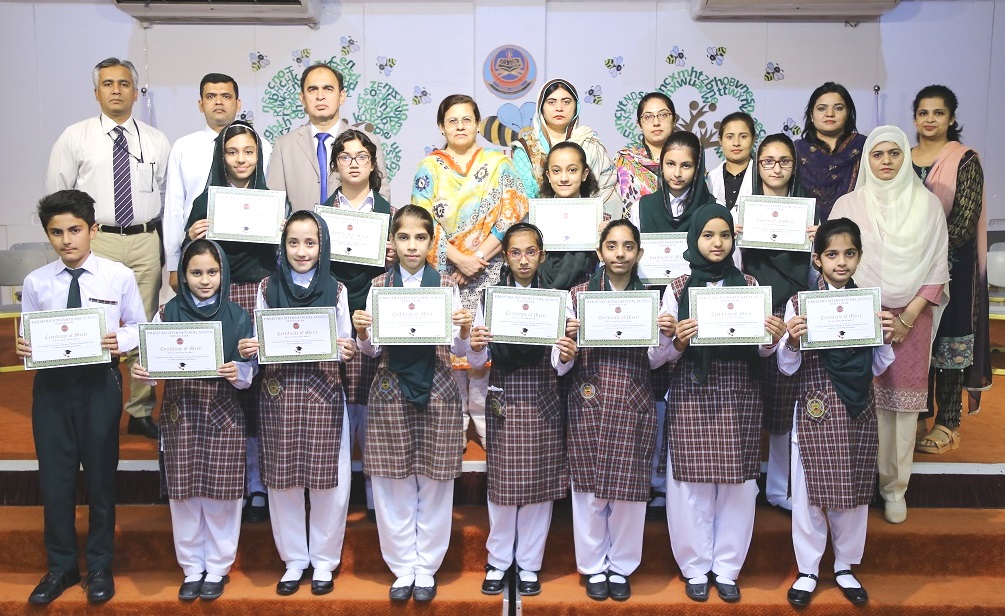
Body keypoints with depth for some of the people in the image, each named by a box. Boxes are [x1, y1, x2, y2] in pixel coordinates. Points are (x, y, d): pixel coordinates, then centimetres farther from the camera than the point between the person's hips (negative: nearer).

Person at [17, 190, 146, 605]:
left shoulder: (119, 277, -6)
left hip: (100, 384, -2)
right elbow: (28, 337, 5)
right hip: (50, 384, 2)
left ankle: (99, 566, 28)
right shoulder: (35, 283, 0)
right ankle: (61, 566, 29)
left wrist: (120, 341, -18)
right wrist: (23, 348, -16)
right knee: (54, 478, 9)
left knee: (100, 476, 10)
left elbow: (139, 326, 2)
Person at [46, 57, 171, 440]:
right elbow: (56, 194, 6)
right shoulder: (75, 138, 4)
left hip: (146, 242, 2)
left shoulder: (156, 141, 9)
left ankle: (141, 412, 17)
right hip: (97, 241, -2)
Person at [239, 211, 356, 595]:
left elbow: (343, 346, 5)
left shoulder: (336, 290, 3)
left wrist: (347, 350, -16)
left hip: (323, 393, -1)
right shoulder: (267, 288, 5)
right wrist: (248, 350, -13)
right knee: (283, 480, 7)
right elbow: (260, 343, 8)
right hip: (279, 392, 1)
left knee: (328, 479, 2)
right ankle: (293, 560, 26)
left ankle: (324, 560, 22)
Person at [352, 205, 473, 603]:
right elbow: (372, 350, 5)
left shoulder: (446, 285, 2)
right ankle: (403, 569, 24)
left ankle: (426, 569, 23)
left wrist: (465, 329, -18)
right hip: (391, 391, 1)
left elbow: (459, 350, 1)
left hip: (436, 391, -1)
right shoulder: (379, 286, 5)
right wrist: (361, 333, -15)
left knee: (434, 486, 6)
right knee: (393, 487, 7)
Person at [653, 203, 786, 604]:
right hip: (691, 397, -1)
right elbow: (662, 354, 0)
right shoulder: (677, 289, 1)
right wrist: (678, 342, -20)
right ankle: (696, 568, 21)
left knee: (738, 483, 5)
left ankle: (727, 568, 23)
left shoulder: (749, 285, 6)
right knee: (691, 484, 2)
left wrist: (773, 338, -13)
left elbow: (760, 350, 8)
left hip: (739, 397, 2)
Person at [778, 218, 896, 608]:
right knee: (809, 492, 7)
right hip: (815, 411, -3)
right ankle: (808, 571, 24)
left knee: (854, 492, 13)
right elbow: (788, 368, -5)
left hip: (857, 413, 3)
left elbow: (876, 368, 8)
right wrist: (791, 341, -24)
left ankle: (845, 567, 32)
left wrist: (886, 339, -10)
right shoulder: (799, 303, -6)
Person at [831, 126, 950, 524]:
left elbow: (938, 268, 4)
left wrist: (907, 316, -9)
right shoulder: (848, 204, 2)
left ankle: (895, 488, 16)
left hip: (911, 318, 1)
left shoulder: (928, 204, 5)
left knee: (903, 401, 3)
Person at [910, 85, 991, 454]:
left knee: (947, 340, 1)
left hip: (950, 263, -4)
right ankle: (918, 416, 20)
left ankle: (947, 423, 11)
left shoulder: (965, 161, -4)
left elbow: (965, 223, -11)